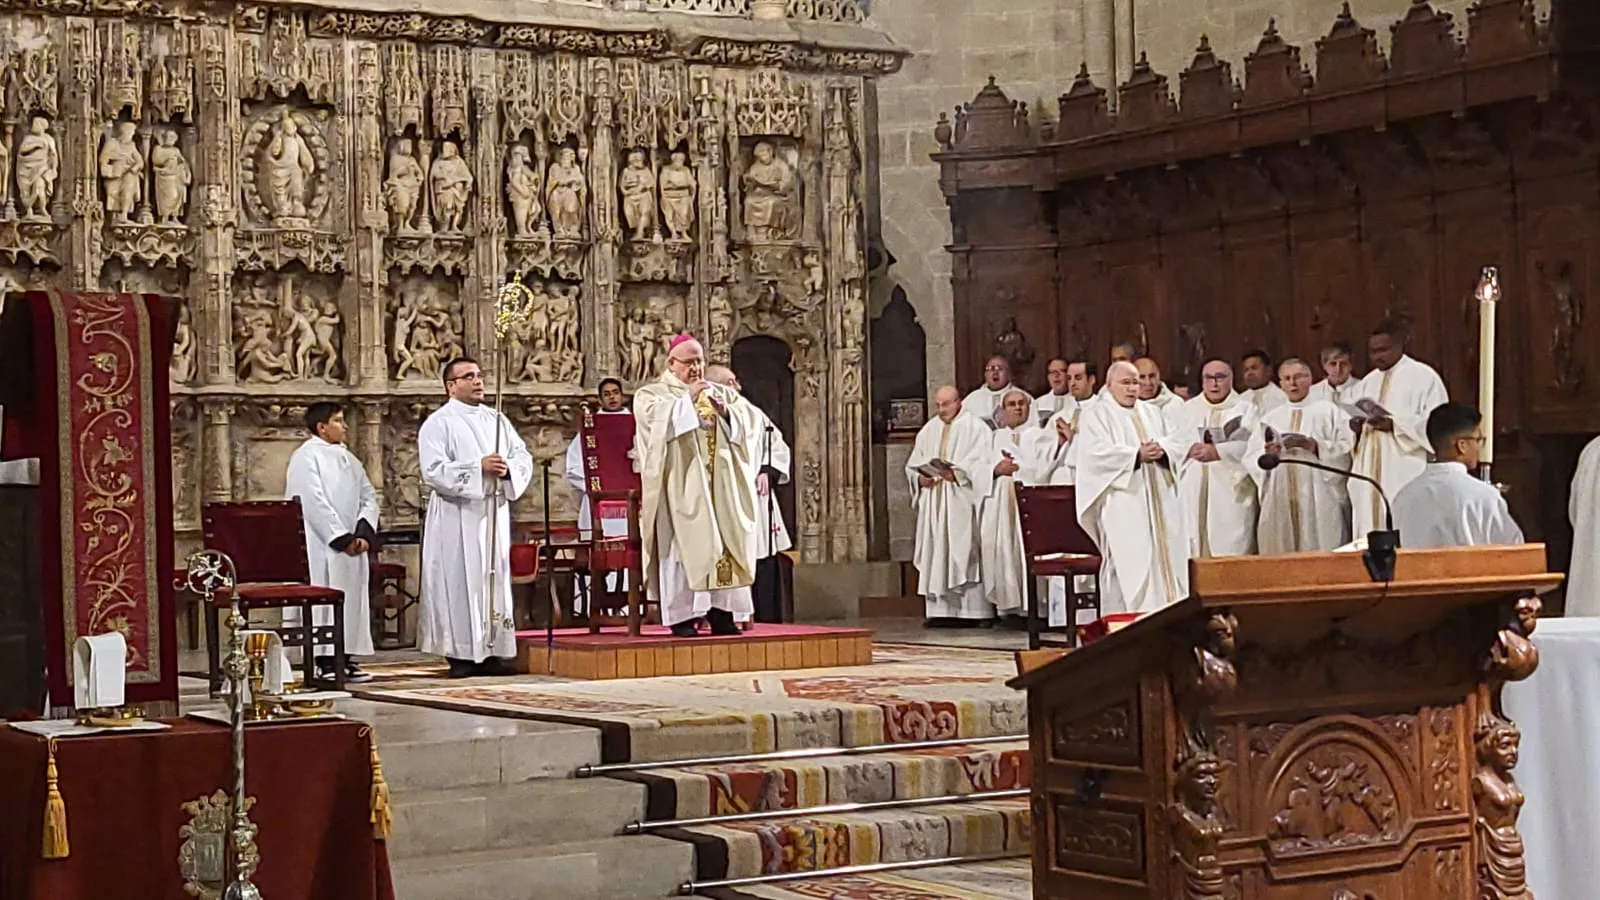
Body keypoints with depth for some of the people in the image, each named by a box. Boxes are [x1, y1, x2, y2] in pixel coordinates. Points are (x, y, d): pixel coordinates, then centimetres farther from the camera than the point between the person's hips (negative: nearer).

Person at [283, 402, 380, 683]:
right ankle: (325, 662, -8)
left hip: (352, 544, 7)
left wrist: (364, 533, -5)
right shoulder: (306, 457, -5)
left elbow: (369, 498, 12)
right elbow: (314, 502, -14)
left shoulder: (348, 459, 17)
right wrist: (342, 538, -17)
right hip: (322, 545, -7)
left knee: (353, 598, 5)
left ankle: (346, 659, 9)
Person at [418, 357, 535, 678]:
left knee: (495, 578, 5)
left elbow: (523, 456, 10)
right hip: (457, 517, -6)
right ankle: (460, 656, -3)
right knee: (460, 581, -6)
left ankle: (493, 651, 9)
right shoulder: (438, 423, -3)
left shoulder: (496, 419, 15)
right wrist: (479, 467, -21)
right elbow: (434, 470, -14)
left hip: (494, 513, 6)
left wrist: (508, 468, -13)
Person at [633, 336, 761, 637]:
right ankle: (682, 616, -11)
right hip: (681, 484, -4)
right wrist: (688, 399, -15)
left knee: (724, 542, -2)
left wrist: (726, 411, -9)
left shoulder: (722, 393, 20)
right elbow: (655, 417, -14)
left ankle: (721, 613, 0)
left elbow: (749, 422, 9)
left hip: (720, 482, 4)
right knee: (684, 543, -11)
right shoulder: (651, 394, 7)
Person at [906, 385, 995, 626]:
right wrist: (920, 478, -5)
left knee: (964, 552, -8)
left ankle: (972, 611, -7)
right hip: (933, 502, 6)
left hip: (962, 501, -6)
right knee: (936, 555, 2)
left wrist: (957, 473, -22)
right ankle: (941, 610, 3)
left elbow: (982, 463, -10)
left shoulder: (975, 428, -1)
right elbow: (912, 464, 16)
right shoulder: (928, 431, 17)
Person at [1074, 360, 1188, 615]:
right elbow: (1097, 452, -13)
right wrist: (1137, 455, -21)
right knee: (1127, 562, -11)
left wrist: (1161, 451, -10)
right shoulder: (1097, 415, 2)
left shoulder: (1151, 413, 21)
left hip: (1158, 500, 6)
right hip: (1122, 502, -6)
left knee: (1163, 554, 1)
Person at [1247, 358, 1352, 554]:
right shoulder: (1270, 419, 17)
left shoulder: (1328, 411, 8)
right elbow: (1251, 460, 10)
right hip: (1280, 500, 3)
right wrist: (1266, 455, -10)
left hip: (1318, 501, -3)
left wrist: (1315, 446, -15)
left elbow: (1345, 450, -1)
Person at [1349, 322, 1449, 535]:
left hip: (1406, 475, -6)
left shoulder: (1424, 377, -1)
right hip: (1370, 474, 6)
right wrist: (1356, 427, -2)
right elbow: (1356, 422, 23)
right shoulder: (1368, 382, 19)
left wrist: (1394, 424, -20)